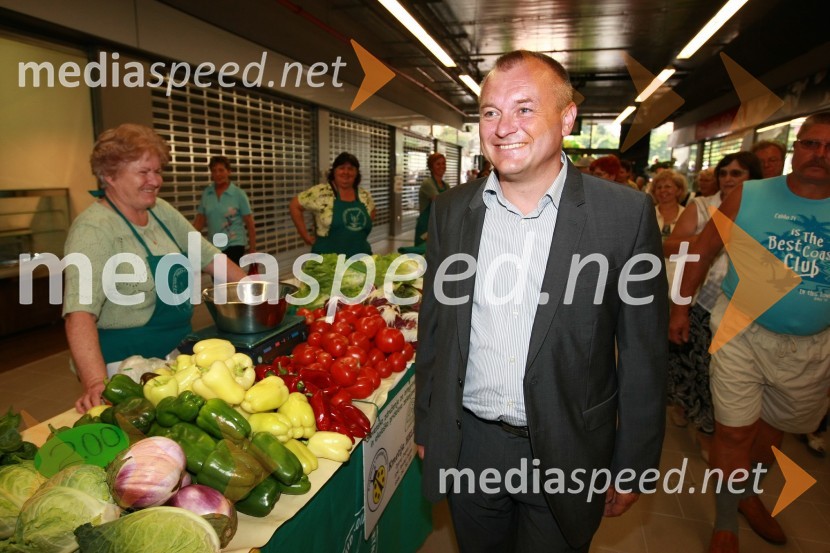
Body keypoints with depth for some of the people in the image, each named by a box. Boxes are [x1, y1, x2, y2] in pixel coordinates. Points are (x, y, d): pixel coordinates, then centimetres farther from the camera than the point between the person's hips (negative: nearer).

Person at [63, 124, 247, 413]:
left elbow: (208, 256, 10)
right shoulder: (94, 229, -20)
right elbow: (80, 313, -29)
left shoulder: (162, 211, 2)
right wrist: (96, 384, -40)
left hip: (175, 353, 7)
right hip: (125, 365, -7)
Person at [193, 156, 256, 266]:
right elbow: (199, 222, 6)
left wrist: (252, 249, -6)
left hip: (234, 245, -5)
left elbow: (250, 224, -5)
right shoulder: (206, 193, 3)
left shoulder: (238, 194, -8)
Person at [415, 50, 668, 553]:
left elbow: (643, 353, -6)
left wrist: (634, 467, -2)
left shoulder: (627, 214, -12)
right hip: (467, 446, 3)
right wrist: (427, 426, 9)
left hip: (566, 454, -2)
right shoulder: (451, 210, -3)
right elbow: (433, 326, 4)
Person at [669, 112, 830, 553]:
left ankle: (746, 494, 46)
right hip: (742, 333, -3)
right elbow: (702, 250, 0)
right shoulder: (748, 197, -6)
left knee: (772, 429, 20)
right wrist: (680, 307, 0)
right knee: (735, 431, 1)